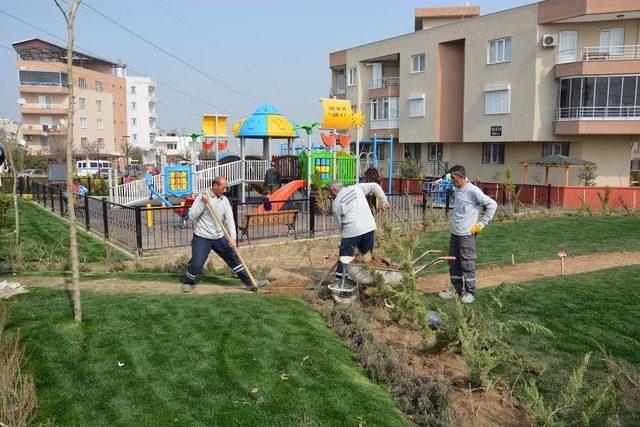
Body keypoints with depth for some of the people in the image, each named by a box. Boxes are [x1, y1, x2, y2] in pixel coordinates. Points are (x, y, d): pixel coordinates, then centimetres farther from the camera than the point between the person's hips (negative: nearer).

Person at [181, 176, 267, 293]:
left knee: (234, 258, 6)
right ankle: (187, 283, 21)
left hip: (219, 238, 5)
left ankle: (250, 283, 13)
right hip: (202, 238, -5)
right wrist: (203, 203, -22)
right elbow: (191, 216, -12)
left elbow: (229, 219, -1)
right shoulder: (202, 197, -8)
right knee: (196, 263, -8)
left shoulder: (224, 200, 5)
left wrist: (233, 237, -13)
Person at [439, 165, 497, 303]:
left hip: (467, 234, -8)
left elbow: (492, 204, -13)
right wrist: (453, 223, 14)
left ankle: (470, 292, 11)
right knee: (453, 263, 13)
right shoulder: (456, 190, 10)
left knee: (467, 264, -1)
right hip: (454, 233, 8)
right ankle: (456, 289, 24)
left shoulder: (473, 190, -14)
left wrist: (481, 223, -11)